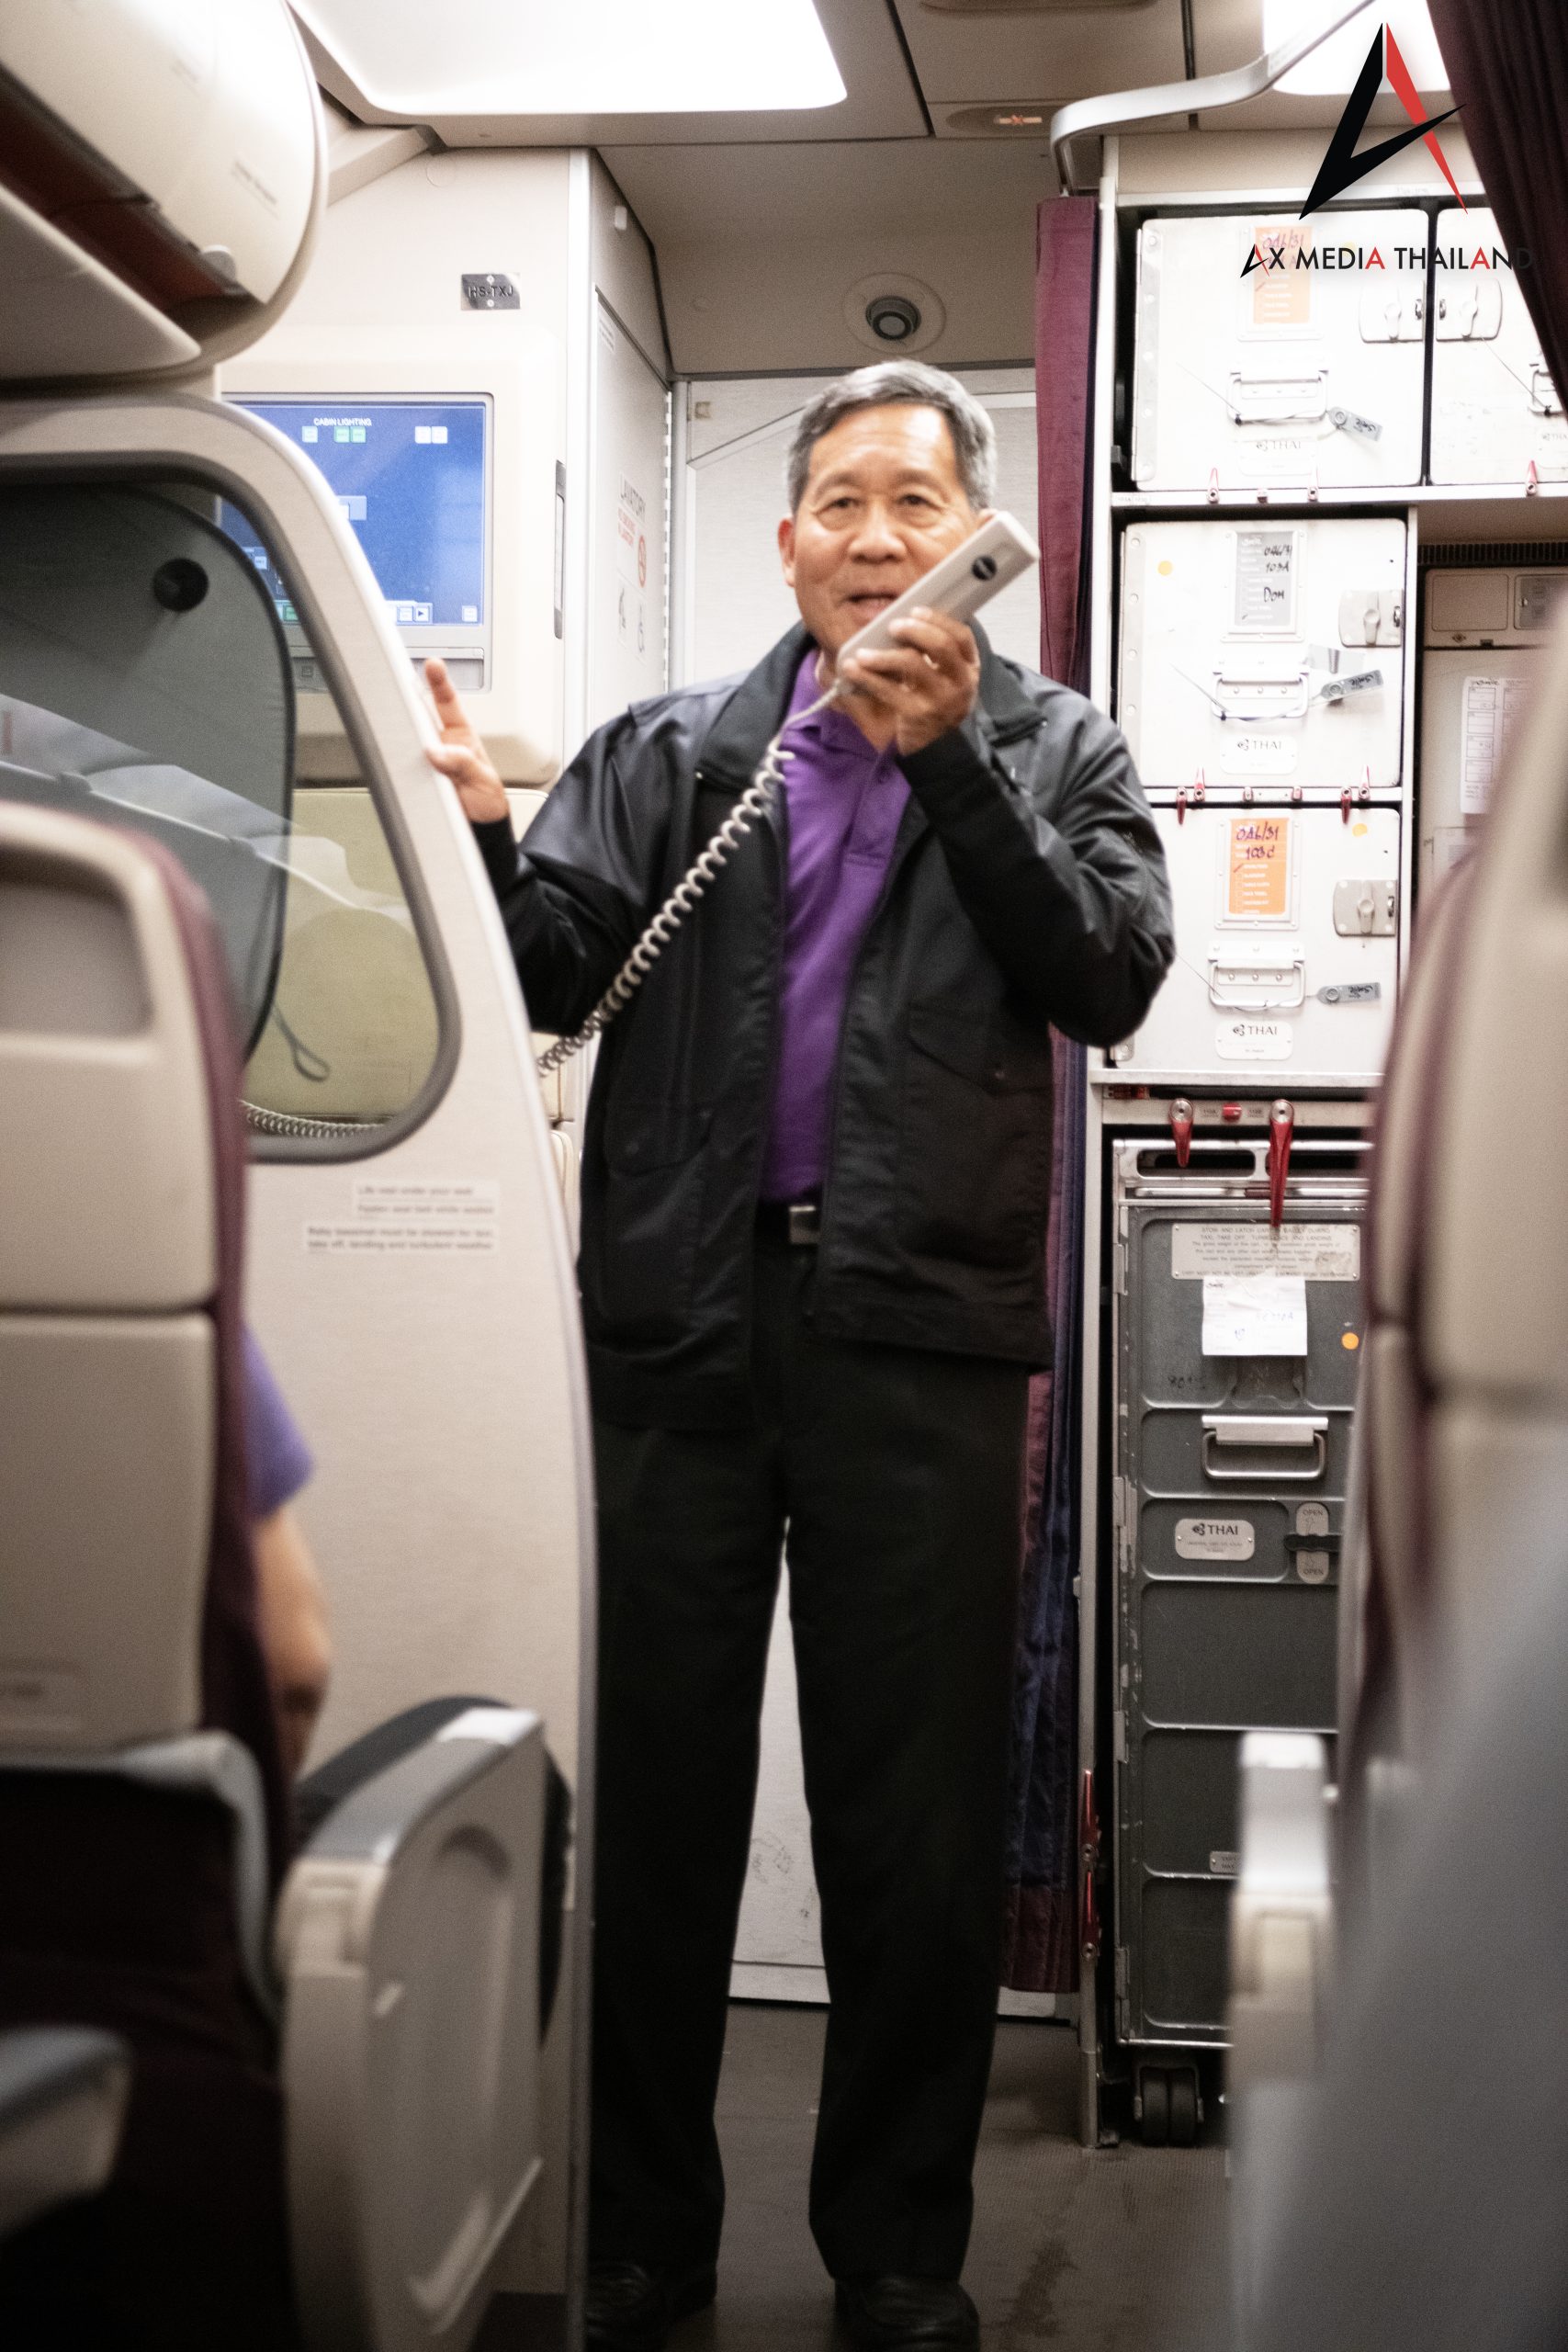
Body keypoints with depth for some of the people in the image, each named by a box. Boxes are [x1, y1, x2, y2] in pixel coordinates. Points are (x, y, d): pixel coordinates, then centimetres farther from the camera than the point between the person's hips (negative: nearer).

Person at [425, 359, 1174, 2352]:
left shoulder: (1053, 752, 12)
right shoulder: (672, 750, 15)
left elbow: (1110, 978, -5)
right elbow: (557, 971, 2)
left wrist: (948, 757, -12)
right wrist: (480, 828, -17)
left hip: (920, 1329, -1)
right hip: (680, 1315, 2)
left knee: (917, 1818, 6)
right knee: (648, 1792, 8)